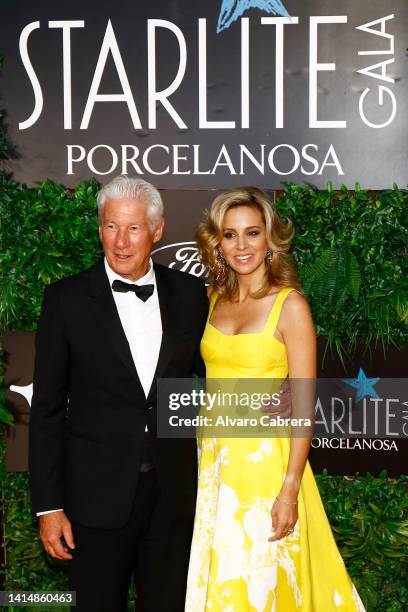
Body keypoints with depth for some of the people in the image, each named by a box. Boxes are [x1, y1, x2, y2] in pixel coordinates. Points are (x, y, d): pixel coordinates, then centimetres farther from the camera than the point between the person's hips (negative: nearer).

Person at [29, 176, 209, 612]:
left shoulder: (189, 293, 2)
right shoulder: (67, 299, -6)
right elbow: (47, 409, -4)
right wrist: (48, 505, -6)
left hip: (172, 490, 2)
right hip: (98, 492, -2)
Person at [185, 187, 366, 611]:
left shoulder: (290, 305, -11)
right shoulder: (215, 299, 6)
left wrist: (290, 490, -17)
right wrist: (205, 454, 7)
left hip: (263, 457, -5)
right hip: (212, 456, 5)